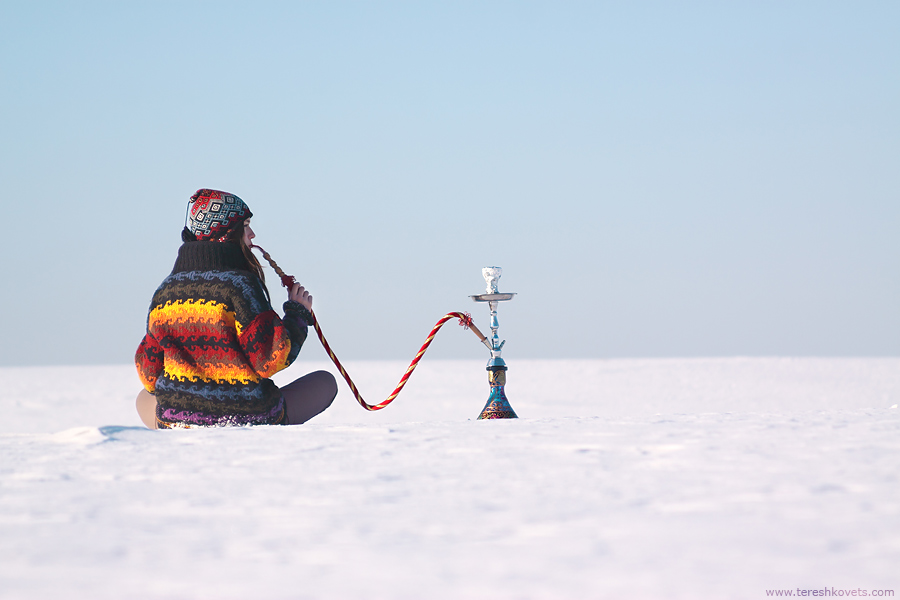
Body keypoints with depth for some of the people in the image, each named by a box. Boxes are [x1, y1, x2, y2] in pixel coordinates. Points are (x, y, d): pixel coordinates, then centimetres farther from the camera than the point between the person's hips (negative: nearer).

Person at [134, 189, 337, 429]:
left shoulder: (164, 291, 4)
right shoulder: (240, 284, -14)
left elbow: (149, 373, 9)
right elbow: (270, 360, -18)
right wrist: (298, 313, -2)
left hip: (175, 420, 4)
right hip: (249, 422, -4)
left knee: (145, 400, 38)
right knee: (325, 382, 15)